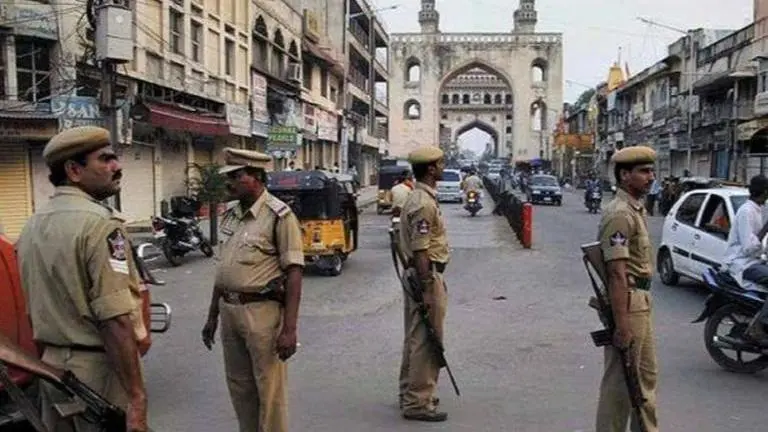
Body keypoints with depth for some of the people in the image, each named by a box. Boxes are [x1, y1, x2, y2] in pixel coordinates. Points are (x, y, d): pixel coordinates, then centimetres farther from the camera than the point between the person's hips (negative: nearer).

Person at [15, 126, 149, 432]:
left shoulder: (32, 226, 8)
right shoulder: (99, 224, -19)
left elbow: (38, 308, 16)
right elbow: (116, 322, -25)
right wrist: (136, 396, -23)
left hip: (50, 365, 8)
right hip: (98, 368, -8)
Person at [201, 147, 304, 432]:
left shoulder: (279, 215, -12)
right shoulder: (230, 215, 11)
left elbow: (294, 273, -15)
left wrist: (289, 328, -19)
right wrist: (212, 316, 17)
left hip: (262, 311, -7)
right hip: (229, 309, 7)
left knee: (269, 389, 3)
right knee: (239, 386, 18)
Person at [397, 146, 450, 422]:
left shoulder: (420, 198, 13)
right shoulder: (424, 204, -20)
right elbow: (420, 251, -23)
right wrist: (428, 291, -22)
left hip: (419, 276, 11)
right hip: (427, 277, -11)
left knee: (416, 339, 18)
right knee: (426, 342, -4)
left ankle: (410, 394, 30)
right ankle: (417, 403, 4)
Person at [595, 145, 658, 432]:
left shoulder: (637, 209, 13)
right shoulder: (620, 214, -19)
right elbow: (617, 274, -24)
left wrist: (645, 303, 19)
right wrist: (622, 325, -26)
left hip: (642, 301, 10)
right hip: (626, 303, -10)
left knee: (646, 375, 21)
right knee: (620, 379, 1)